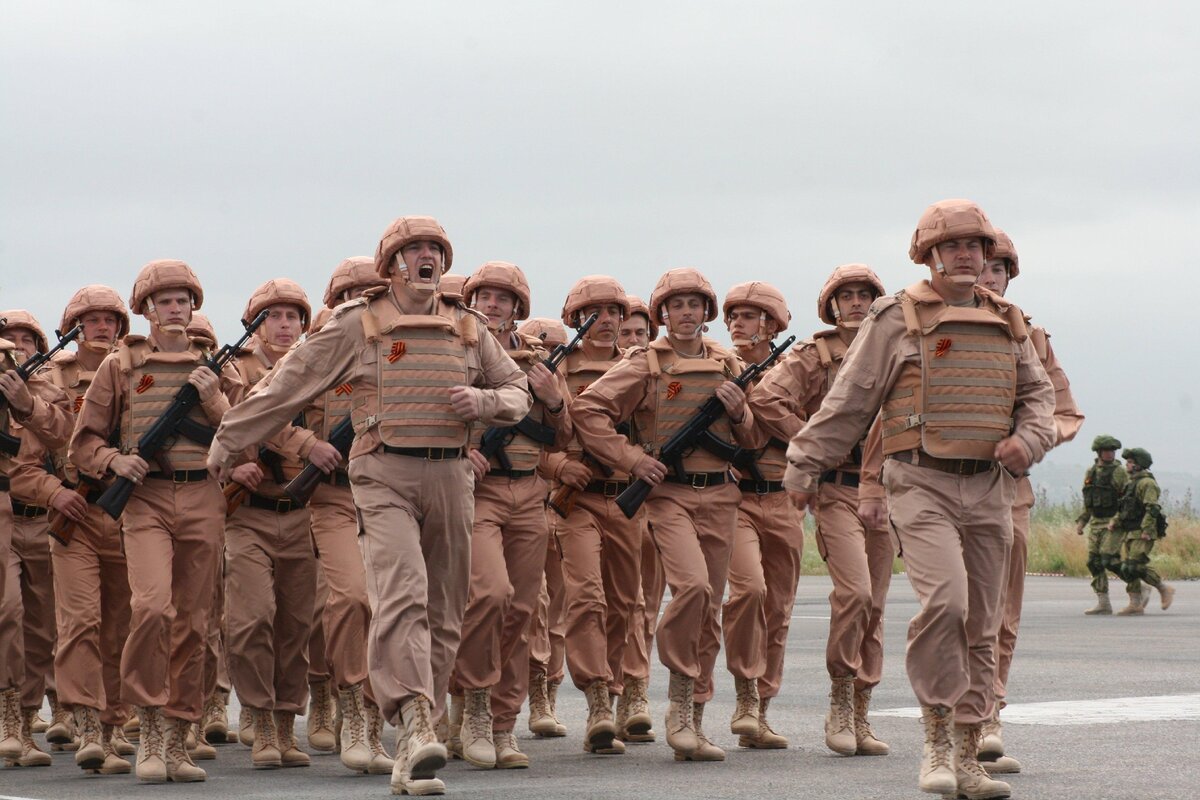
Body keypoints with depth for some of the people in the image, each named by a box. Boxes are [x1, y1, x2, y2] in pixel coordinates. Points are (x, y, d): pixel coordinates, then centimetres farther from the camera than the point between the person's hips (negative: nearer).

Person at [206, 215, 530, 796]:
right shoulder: (358, 323, 4)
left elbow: (517, 392, 22)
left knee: (443, 614, 2)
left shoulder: (467, 328, 14)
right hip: (385, 476, -4)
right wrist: (228, 441, 9)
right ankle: (416, 722, -33)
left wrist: (483, 401, -1)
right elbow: (287, 388, 7)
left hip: (449, 476, 4)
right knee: (402, 593, -22)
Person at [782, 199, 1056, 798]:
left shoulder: (1008, 323, 14)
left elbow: (1038, 394, 20)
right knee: (944, 599, -24)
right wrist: (805, 468, 3)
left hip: (989, 488, 5)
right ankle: (936, 738, -11)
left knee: (981, 626, 5)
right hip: (922, 485, -5)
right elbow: (848, 401, 2)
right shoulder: (897, 319, 0)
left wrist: (1028, 438, -1)